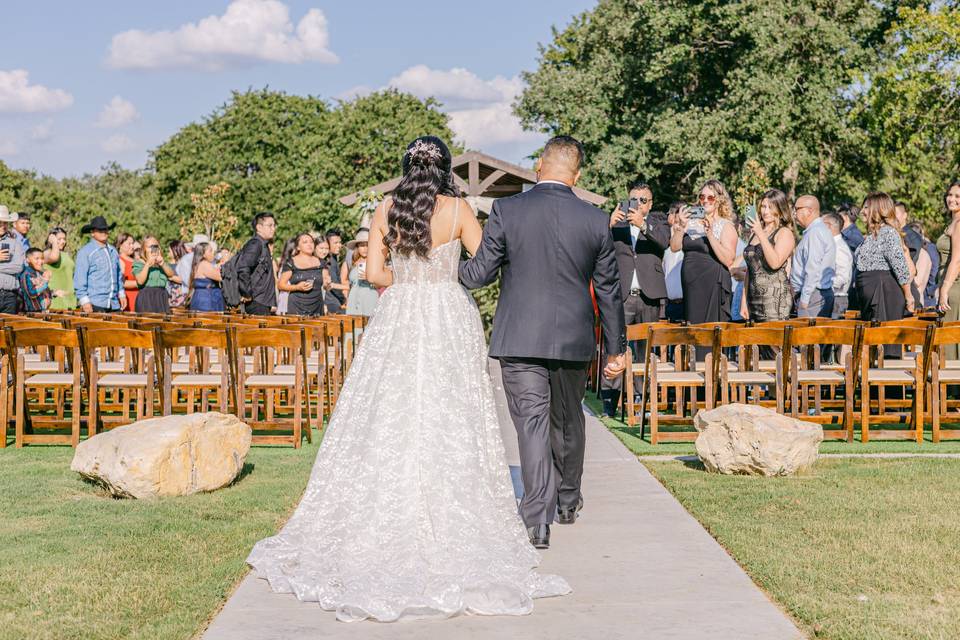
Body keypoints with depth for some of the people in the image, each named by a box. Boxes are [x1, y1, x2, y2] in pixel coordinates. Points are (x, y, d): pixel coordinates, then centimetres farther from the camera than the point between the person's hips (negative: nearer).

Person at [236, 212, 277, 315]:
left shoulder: (264, 246, 19)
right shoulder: (255, 245, -12)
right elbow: (243, 269, -26)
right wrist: (247, 294, -21)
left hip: (265, 304, 10)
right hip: (257, 304, -10)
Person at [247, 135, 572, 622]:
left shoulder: (385, 211, 3)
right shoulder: (458, 210, -3)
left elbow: (374, 272, 2)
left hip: (396, 322, 2)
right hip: (449, 321, -2)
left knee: (388, 423, 6)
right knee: (448, 426, 1)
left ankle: (377, 535, 10)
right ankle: (453, 540, 3)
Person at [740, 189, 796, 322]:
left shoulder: (785, 233, -2)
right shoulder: (754, 234, 18)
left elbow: (775, 263, -19)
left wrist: (761, 235, -18)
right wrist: (744, 301, 15)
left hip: (776, 300, -7)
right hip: (754, 300, 7)